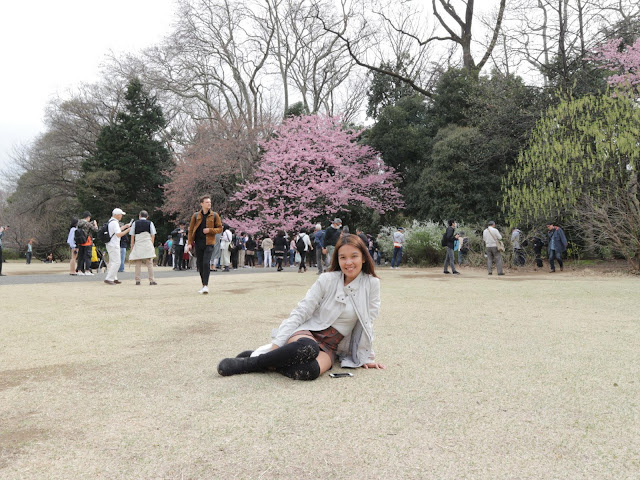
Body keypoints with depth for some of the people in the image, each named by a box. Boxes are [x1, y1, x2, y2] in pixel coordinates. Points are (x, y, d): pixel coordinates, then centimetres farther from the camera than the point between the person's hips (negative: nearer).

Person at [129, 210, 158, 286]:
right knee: (149, 263, 0)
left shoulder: (135, 223, 7)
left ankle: (137, 280, 1)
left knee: (138, 264, 3)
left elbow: (132, 236, 5)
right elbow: (153, 235, 3)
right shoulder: (150, 223, 6)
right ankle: (151, 280, -4)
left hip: (138, 245, 1)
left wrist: (132, 246, 10)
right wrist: (152, 244, 11)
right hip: (148, 245, -1)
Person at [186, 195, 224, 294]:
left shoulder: (214, 215, 3)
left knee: (206, 263, -16)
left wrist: (210, 230, -12)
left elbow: (220, 229, 5)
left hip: (209, 243, -3)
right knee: (200, 264, 7)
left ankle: (206, 285, -14)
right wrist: (189, 243, 1)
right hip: (198, 243, 3)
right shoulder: (195, 216, 6)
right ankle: (204, 285, 19)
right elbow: (190, 230, 9)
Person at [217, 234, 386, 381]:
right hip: (308, 332, -1)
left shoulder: (372, 284, -2)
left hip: (330, 347, 1)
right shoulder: (327, 280, -4)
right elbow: (300, 312, -7)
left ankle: (268, 362, -12)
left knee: (310, 370, -37)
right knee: (307, 347, -41)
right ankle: (249, 362, -21)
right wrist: (277, 344, -16)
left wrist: (367, 357, 6)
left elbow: (367, 323, 5)